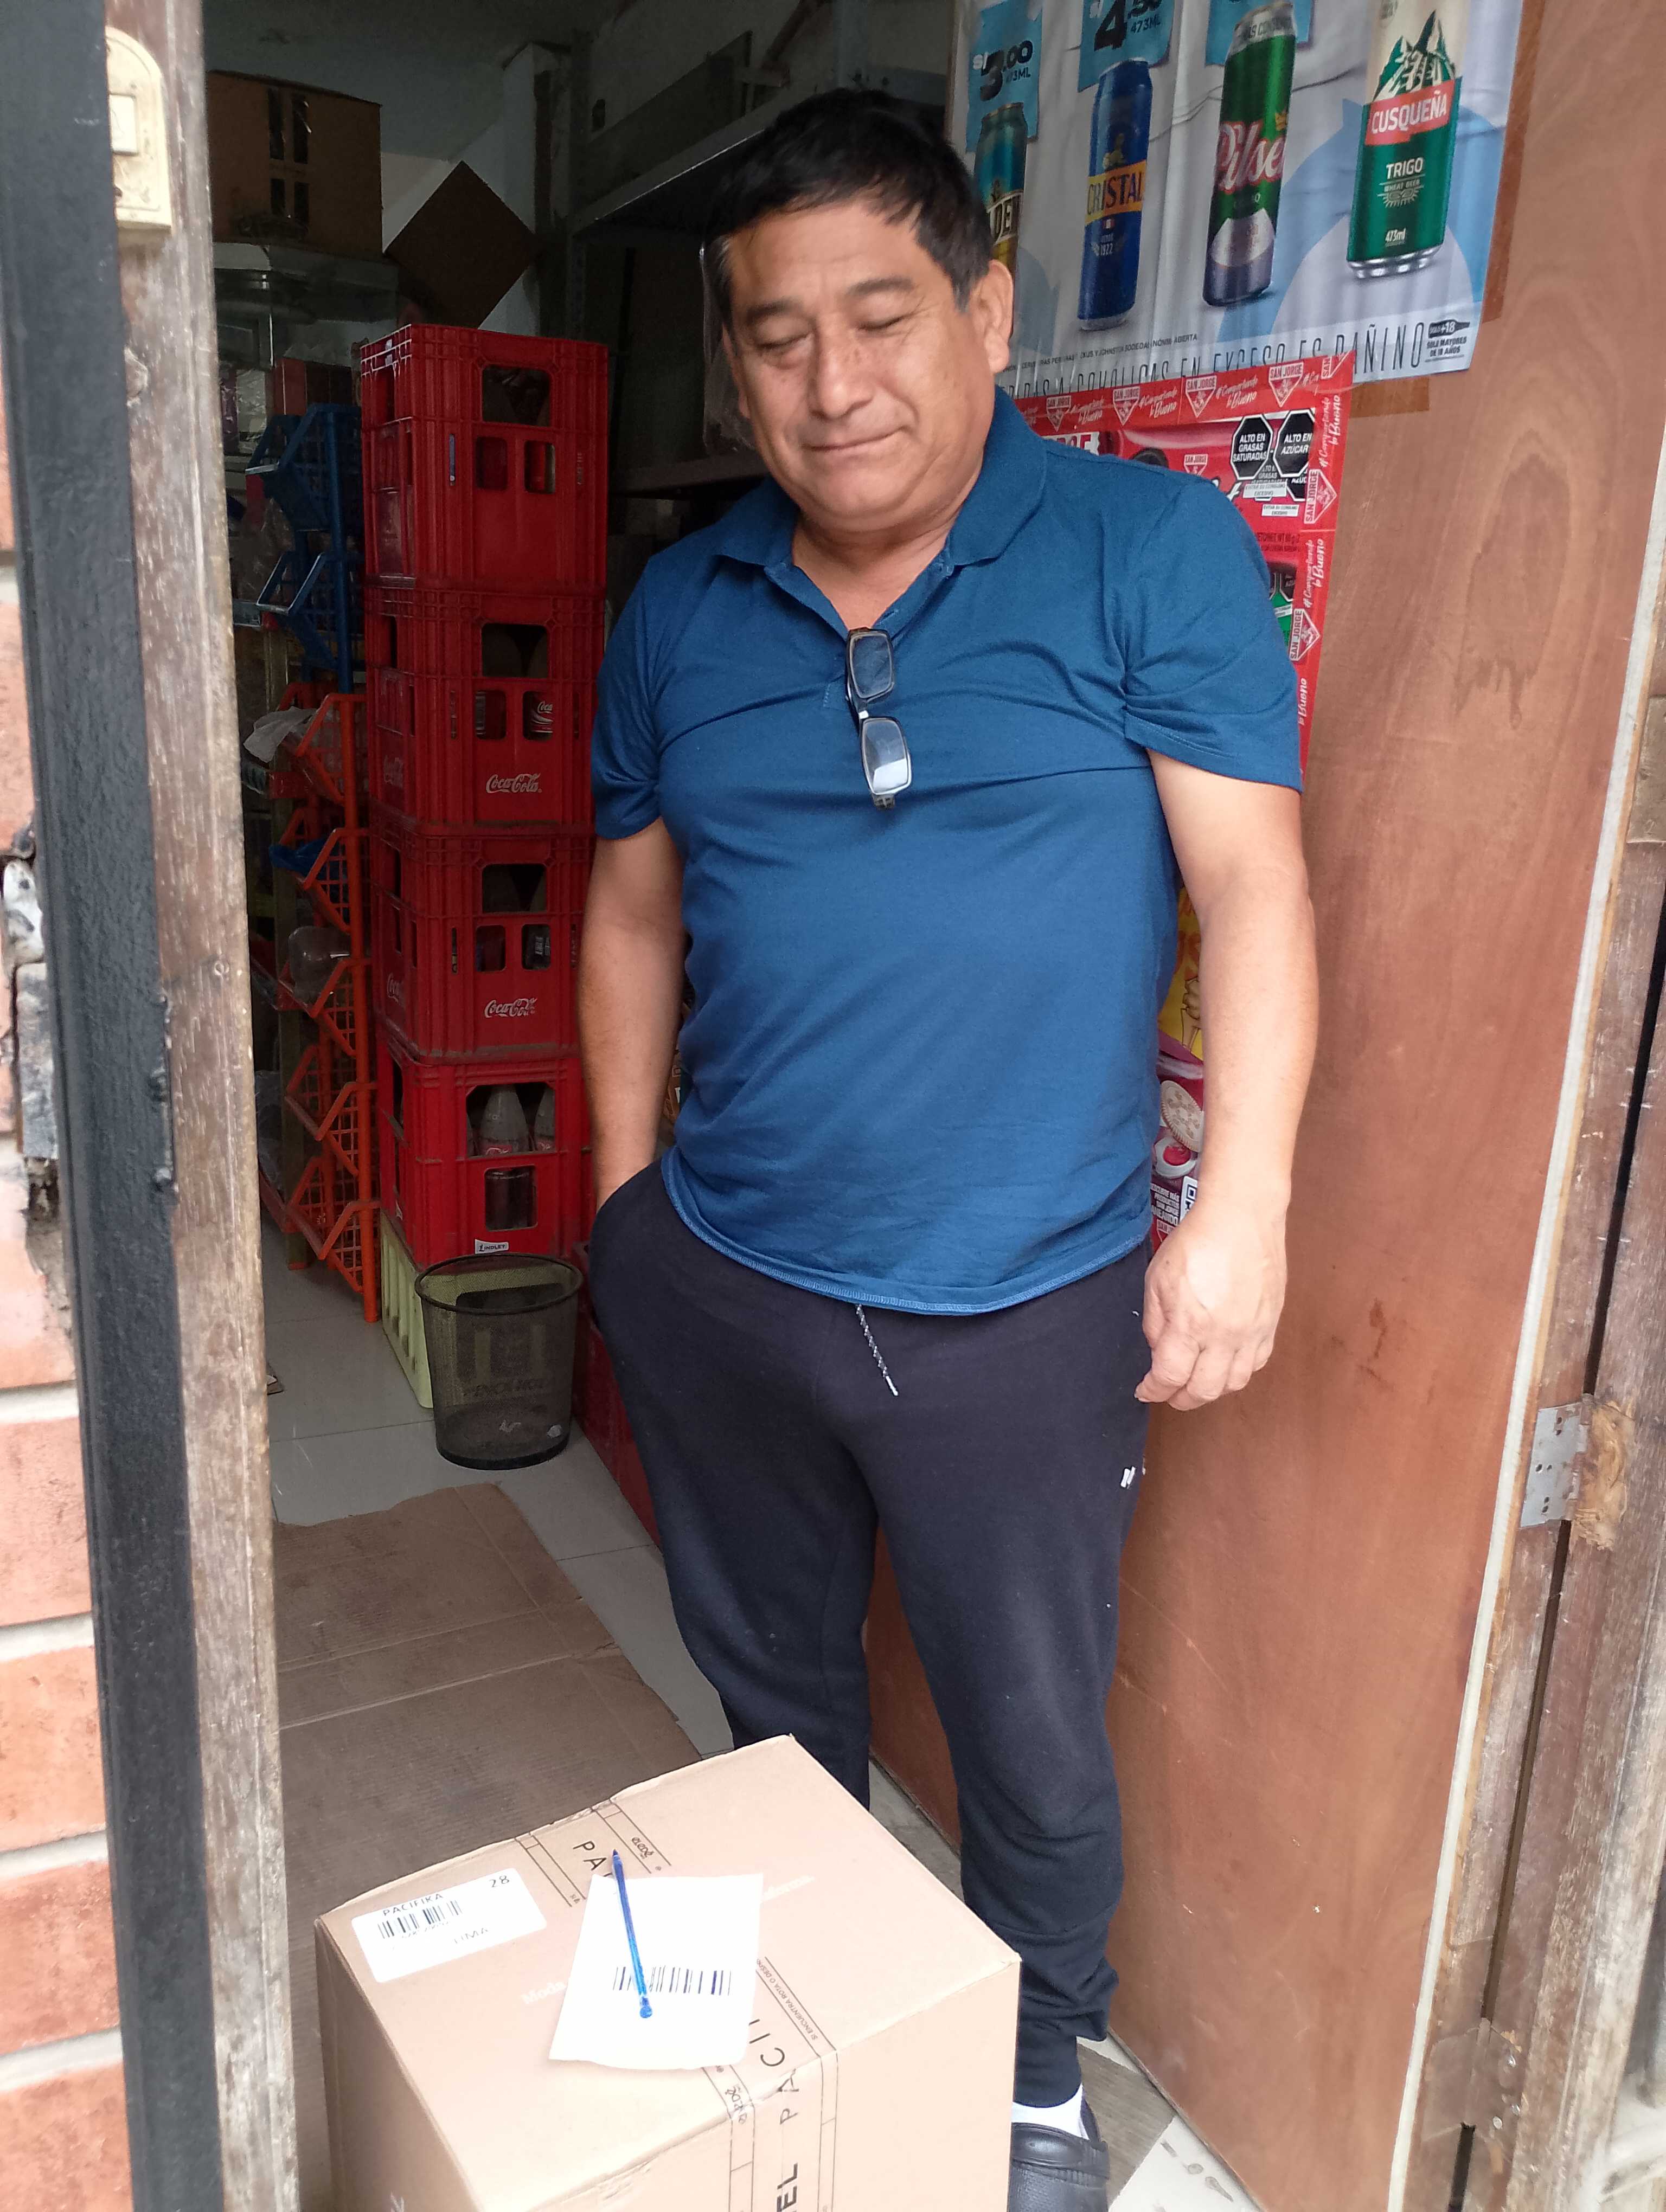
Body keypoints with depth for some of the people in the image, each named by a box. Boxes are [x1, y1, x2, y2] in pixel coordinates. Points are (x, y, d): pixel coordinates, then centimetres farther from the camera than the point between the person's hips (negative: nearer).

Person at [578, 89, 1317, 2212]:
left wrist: (1241, 1207, -14)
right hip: (713, 1287, 4)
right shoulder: (680, 606, 4)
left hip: (1021, 1312, -3)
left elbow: (1251, 882, -9)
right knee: (769, 1684, 24)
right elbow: (633, 911, 10)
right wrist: (625, 1194, 8)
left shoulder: (1152, 552, -7)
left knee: (1036, 1753, 14)